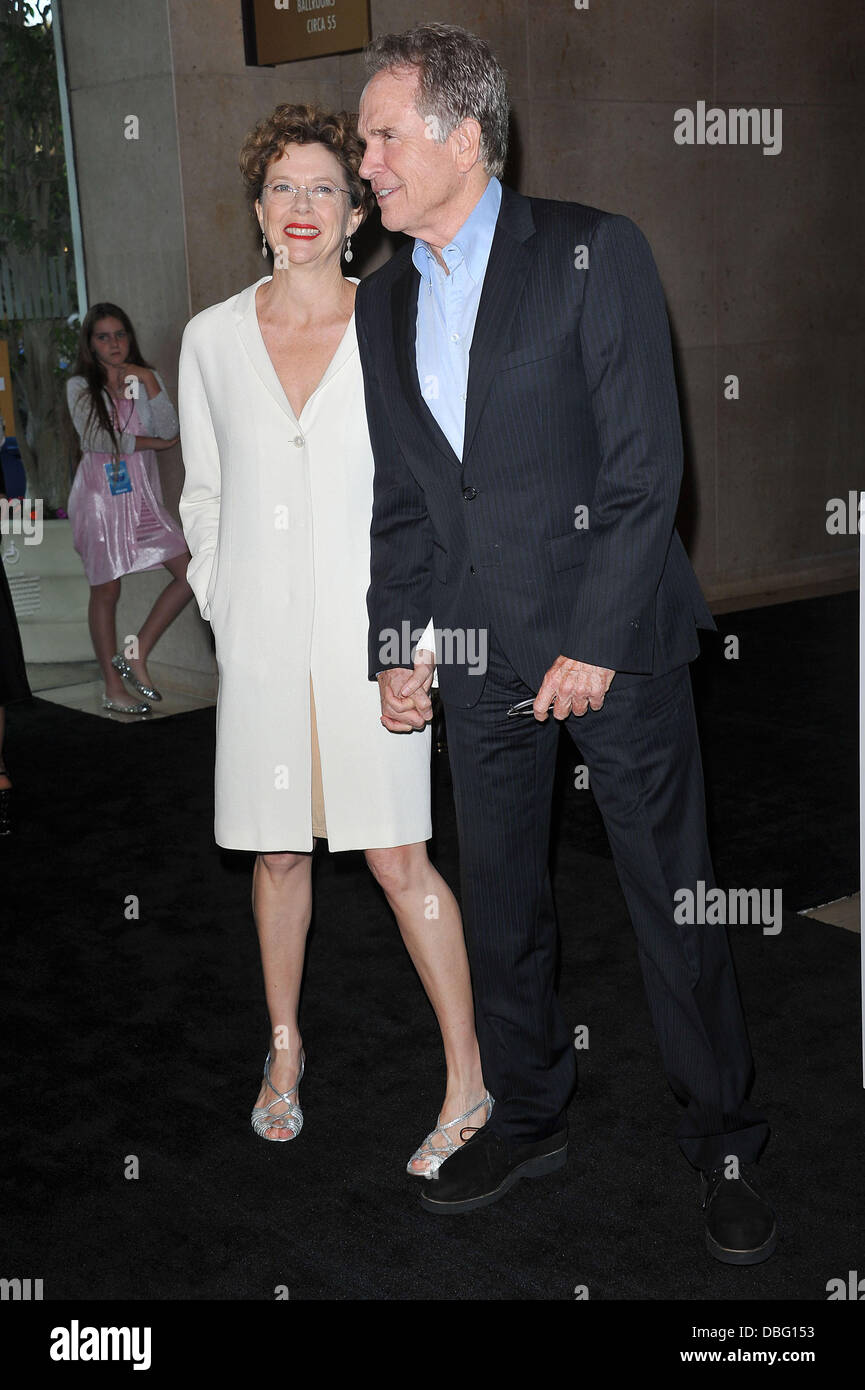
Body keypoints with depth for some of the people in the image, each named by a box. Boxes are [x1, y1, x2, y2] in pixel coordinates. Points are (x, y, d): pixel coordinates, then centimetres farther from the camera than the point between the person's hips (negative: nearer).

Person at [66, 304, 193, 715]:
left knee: (191, 572, -7)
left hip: (142, 495, 4)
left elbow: (169, 431, -6)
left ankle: (136, 654, 3)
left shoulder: (146, 378, 9)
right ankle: (113, 688, 12)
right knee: (105, 590, 2)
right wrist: (152, 443, -7)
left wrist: (149, 383, -13)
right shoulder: (80, 386, 0)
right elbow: (96, 439, -13)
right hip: (100, 495, -4)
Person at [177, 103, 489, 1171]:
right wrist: (225, 606, 5)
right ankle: (285, 1050, 32)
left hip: (367, 624, -2)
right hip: (260, 631, 3)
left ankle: (468, 1082, 10)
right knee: (278, 852, 11)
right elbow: (204, 494, 13)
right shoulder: (212, 338, 5)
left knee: (398, 856, -4)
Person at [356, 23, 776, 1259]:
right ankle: (528, 1118, 32)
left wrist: (594, 644, -14)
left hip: (613, 637, -5)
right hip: (478, 654, 5)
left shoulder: (594, 254, -7)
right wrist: (396, 648, 7)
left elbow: (645, 467, -11)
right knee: (496, 901, 13)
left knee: (673, 900, 3)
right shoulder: (383, 300, 10)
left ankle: (723, 1143, 21)